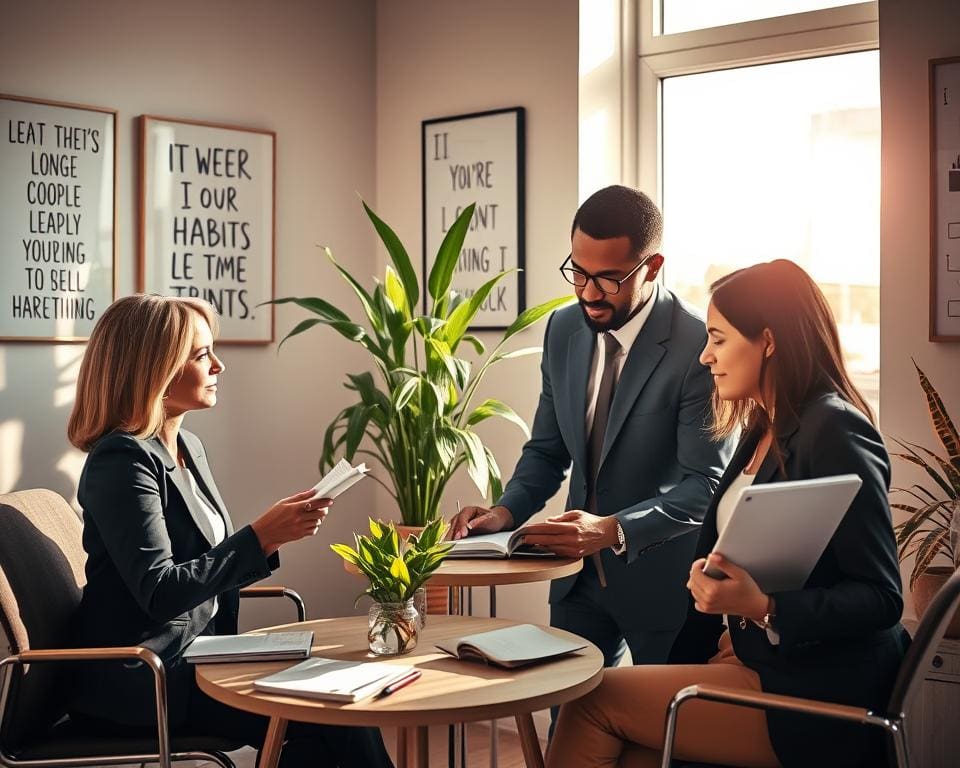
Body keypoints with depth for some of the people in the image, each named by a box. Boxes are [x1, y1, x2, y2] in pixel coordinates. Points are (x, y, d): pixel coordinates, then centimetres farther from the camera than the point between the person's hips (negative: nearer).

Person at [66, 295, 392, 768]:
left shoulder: (188, 448, 12)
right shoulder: (121, 461, -15)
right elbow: (160, 593, -23)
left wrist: (273, 534, 0)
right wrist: (261, 536, -24)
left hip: (194, 656, 8)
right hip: (137, 684, -8)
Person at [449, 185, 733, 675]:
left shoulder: (698, 348, -20)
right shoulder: (563, 330, 0)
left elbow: (706, 487, -21)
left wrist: (613, 529, -35)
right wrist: (506, 512, -10)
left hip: (664, 578, -4)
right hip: (580, 577, 5)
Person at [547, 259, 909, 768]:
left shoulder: (834, 432, -15)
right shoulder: (765, 431, 14)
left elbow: (881, 598, -17)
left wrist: (761, 608, -27)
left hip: (816, 697, -8)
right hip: (760, 663, 8)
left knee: (597, 701, -10)